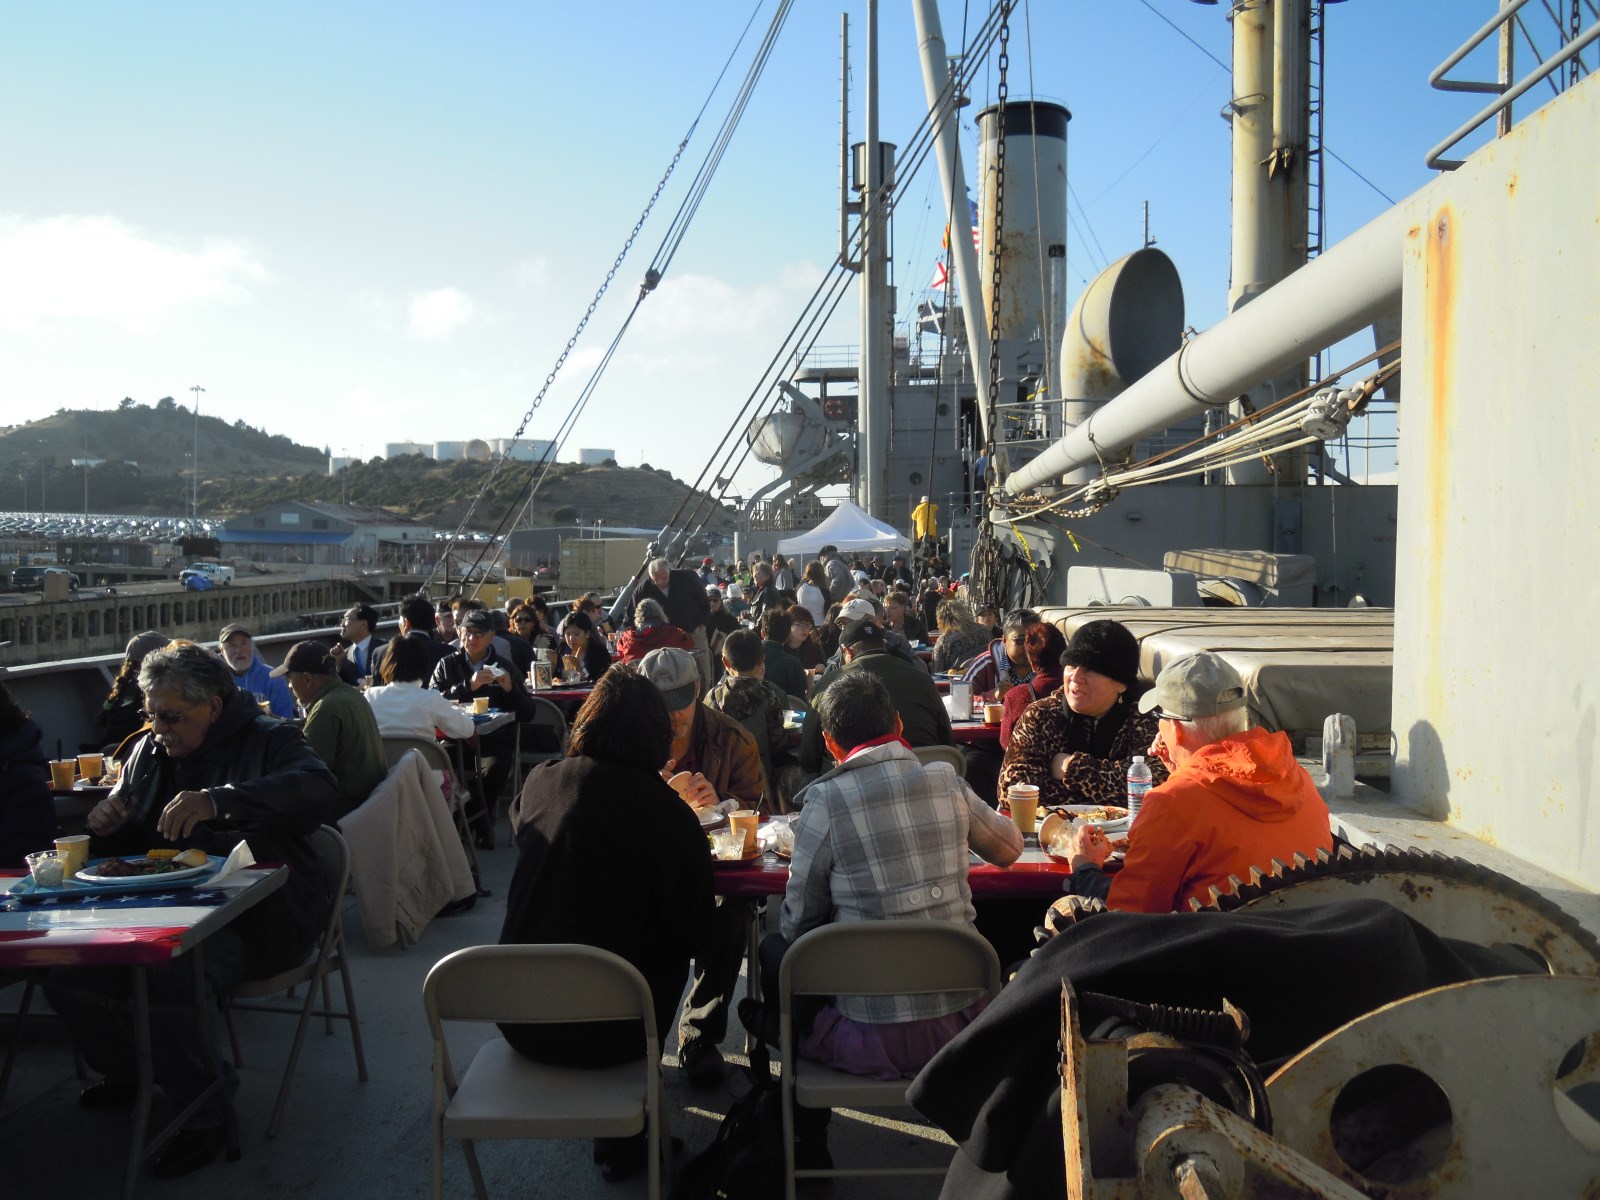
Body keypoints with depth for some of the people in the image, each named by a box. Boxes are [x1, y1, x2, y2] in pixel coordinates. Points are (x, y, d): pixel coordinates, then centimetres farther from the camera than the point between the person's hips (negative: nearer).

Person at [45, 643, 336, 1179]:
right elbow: (122, 849, 26)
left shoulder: (268, 740, -4)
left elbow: (318, 792, -26)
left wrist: (218, 801, -37)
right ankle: (128, 1074, 18)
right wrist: (106, 825, 0)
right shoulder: (148, 750, 16)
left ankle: (203, 1117, -10)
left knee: (170, 976, -32)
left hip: (254, 918, -7)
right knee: (64, 973, -11)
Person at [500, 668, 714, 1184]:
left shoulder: (539, 782, -5)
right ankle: (624, 1138, 29)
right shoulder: (667, 813, -16)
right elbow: (694, 938, -8)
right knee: (670, 953, 25)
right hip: (606, 1030, -4)